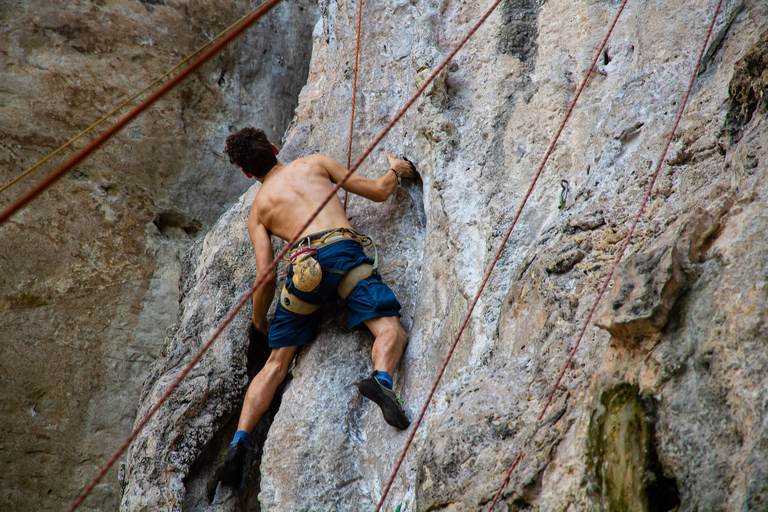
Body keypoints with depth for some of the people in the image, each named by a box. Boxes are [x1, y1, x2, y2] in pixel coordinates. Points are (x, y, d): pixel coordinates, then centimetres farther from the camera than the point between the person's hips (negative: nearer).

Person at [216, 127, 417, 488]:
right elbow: (379, 192, 22)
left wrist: (258, 322, 30)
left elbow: (265, 275, 14)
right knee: (390, 330, -13)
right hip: (342, 250, -1)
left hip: (303, 266, 2)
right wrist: (396, 171, 43)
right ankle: (381, 379, -47)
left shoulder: (257, 210, 24)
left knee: (276, 364, 11)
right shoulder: (314, 163, 23)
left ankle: (238, 444, 1)